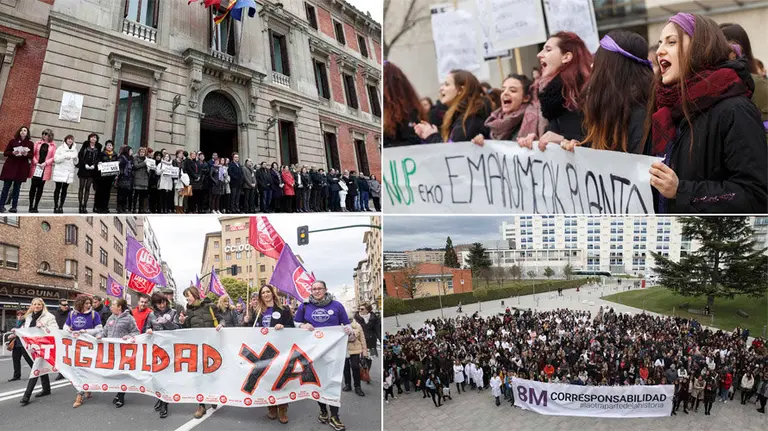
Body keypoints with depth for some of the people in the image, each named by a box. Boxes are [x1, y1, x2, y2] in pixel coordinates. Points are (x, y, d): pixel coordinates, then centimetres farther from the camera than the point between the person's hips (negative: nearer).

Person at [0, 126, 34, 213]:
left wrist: (26, 154, -16)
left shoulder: (30, 143, 6)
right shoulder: (13, 141, 4)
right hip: (10, 166, -1)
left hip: (22, 167, 1)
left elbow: (32, 155, 5)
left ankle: (14, 206, 6)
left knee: (17, 187, 3)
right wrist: (13, 153, -16)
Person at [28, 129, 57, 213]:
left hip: (45, 168, -1)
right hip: (36, 167, 1)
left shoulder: (53, 145, 4)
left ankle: (35, 206, 7)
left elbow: (53, 157, 0)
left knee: (40, 187, 2)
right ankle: (31, 206, 5)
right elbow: (33, 153, 5)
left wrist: (45, 163, -12)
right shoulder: (38, 143, 9)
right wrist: (35, 162, -9)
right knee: (33, 186, -1)